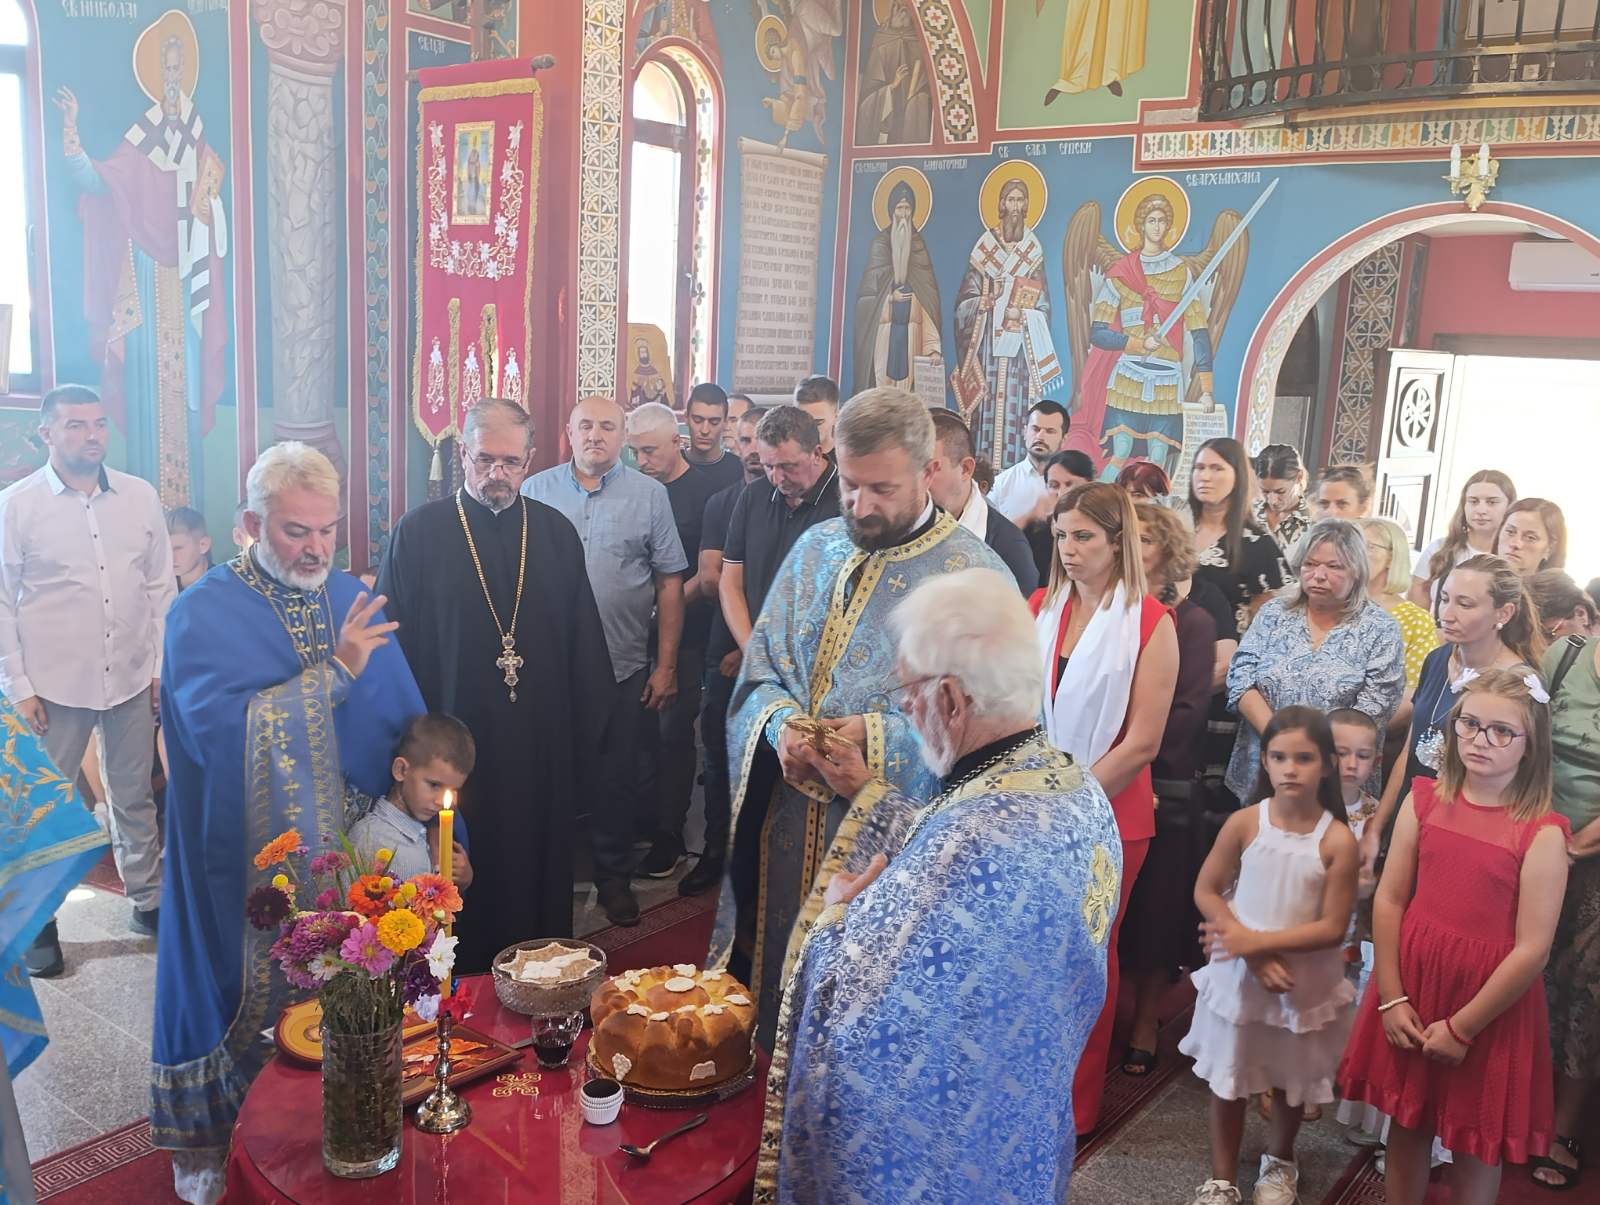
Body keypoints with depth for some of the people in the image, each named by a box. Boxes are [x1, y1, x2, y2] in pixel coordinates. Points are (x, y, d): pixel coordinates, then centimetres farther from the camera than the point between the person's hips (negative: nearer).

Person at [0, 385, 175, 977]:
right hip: (56, 685, -2)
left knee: (134, 797, 15)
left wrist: (163, 666, 4)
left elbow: (162, 587, 7)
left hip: (131, 680, 3)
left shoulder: (139, 498, 2)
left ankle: (148, 900, 30)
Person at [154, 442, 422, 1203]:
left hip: (348, 847, 4)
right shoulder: (202, 614, -11)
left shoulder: (353, 601, 2)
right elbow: (217, 726, -26)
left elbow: (405, 721, 3)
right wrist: (335, 672, -25)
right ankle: (204, 1139, 33)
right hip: (247, 862, -3)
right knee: (244, 983, 9)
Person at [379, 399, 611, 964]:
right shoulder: (419, 532, -3)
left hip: (544, 753, 3)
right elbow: (393, 647, -1)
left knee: (539, 885, 12)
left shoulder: (556, 532, 5)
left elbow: (586, 644, 9)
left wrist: (584, 741, 7)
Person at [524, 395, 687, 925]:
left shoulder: (650, 495, 2)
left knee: (618, 779, 9)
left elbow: (670, 584, 2)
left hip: (624, 667, 0)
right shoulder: (536, 490, 4)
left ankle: (613, 877, 27)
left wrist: (666, 666, -2)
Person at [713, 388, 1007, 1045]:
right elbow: (761, 666, 9)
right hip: (788, 821, 5)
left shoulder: (974, 575, -11)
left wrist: (880, 738, -24)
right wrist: (780, 725, -12)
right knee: (776, 973, 18)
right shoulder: (817, 548, 6)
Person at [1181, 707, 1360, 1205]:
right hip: (1239, 972, 0)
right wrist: (1250, 949, -16)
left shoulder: (1337, 840, -15)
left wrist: (1259, 940, -21)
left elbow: (1332, 927, -14)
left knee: (1294, 1081, 18)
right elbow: (1206, 891, -5)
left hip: (1306, 980, 0)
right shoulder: (1244, 822, -11)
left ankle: (1279, 1162, 45)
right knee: (1227, 1079, 10)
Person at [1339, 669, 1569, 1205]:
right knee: (1407, 1120, 18)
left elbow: (1531, 950, -15)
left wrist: (1461, 1027, -12)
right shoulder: (1425, 800, -3)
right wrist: (1392, 999, -7)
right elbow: (1389, 899, -3)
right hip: (1411, 986, 3)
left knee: (1477, 1142, 13)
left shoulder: (1542, 833, -15)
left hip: (1490, 1004, -3)